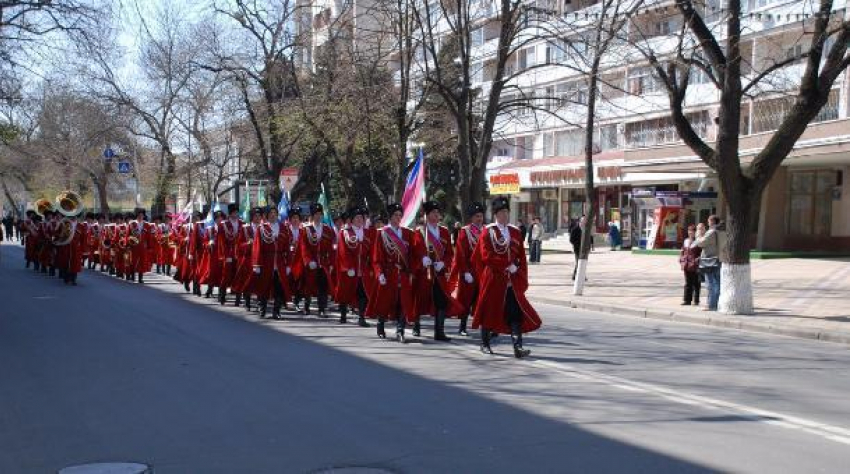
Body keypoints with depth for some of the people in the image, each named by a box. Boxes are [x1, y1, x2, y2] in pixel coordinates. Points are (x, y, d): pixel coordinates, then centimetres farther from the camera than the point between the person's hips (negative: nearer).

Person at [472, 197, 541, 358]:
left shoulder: (516, 232, 11)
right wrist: (508, 265, -15)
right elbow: (486, 256, -12)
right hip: (493, 279, -3)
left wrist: (521, 278, 1)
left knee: (516, 313, -6)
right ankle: (485, 344, 23)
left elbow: (522, 258, 12)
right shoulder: (488, 232, -3)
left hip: (512, 281, 4)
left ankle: (518, 347, -10)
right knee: (489, 311, 7)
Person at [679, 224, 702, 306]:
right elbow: (682, 251, 19)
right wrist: (681, 260, 8)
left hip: (695, 266, -6)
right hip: (686, 266, 6)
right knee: (688, 284, 10)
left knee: (696, 284, 3)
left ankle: (696, 301, 11)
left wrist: (697, 261, -18)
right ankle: (687, 300, 14)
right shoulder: (686, 241, 14)